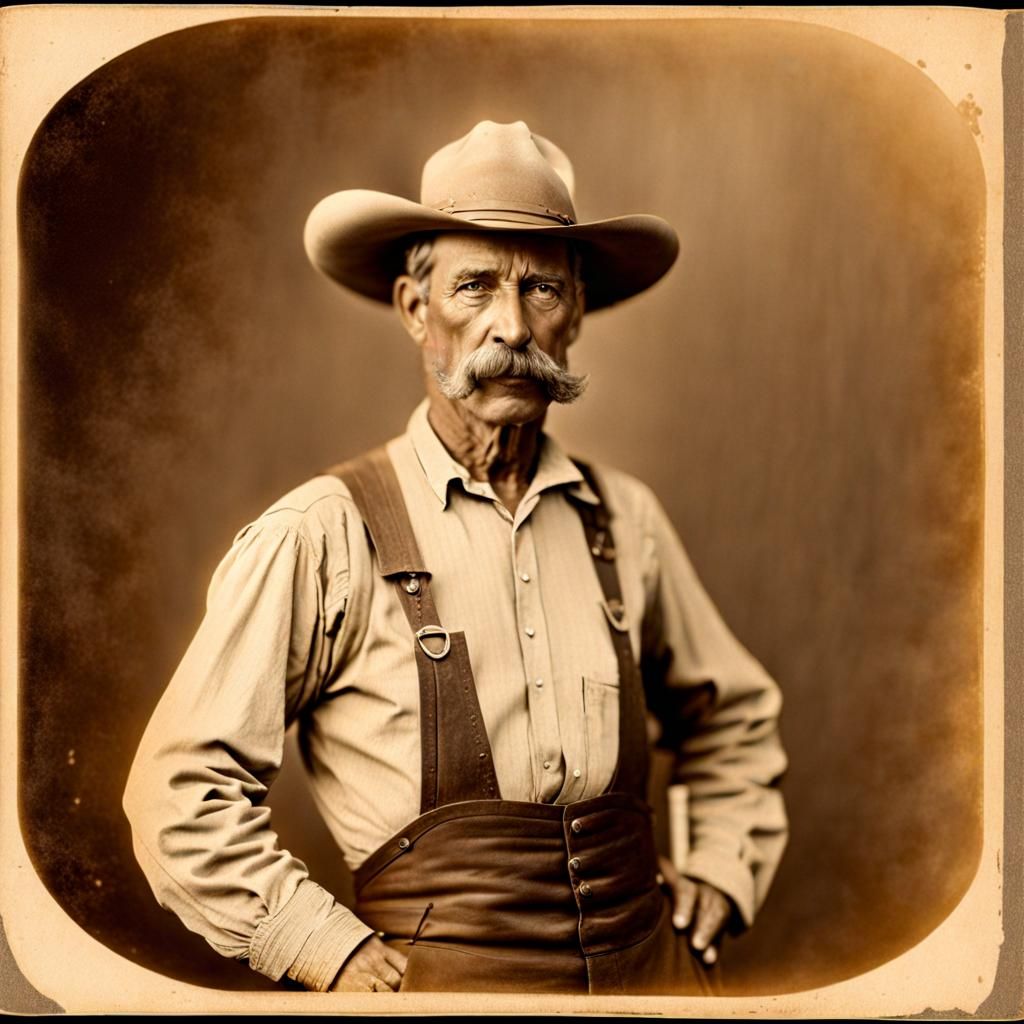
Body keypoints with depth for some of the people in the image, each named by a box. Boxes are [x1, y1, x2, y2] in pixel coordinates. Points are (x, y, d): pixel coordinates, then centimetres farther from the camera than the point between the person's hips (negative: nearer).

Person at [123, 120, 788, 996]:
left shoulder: (623, 521, 4)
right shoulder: (321, 535, -9)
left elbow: (735, 717, 20)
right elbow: (181, 789, -6)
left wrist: (718, 882, 9)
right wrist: (335, 954, -8)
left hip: (651, 968, 4)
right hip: (445, 981, -3)